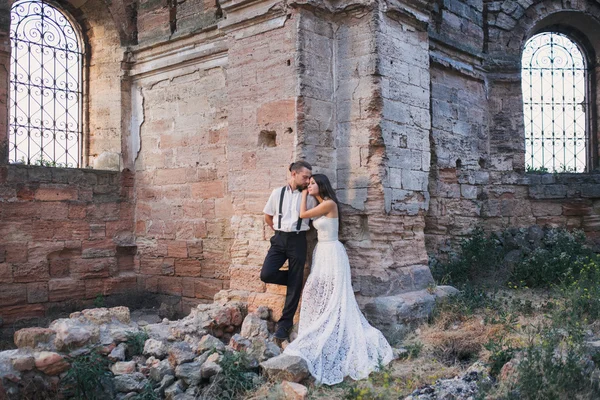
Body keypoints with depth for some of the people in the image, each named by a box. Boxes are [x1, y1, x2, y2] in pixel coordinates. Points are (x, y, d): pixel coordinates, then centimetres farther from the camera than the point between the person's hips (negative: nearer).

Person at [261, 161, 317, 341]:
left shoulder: (308, 197, 1)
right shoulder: (278, 193, 4)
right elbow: (268, 217, 13)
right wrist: (279, 231, 10)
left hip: (298, 240, -1)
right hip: (279, 239, 2)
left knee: (294, 285, 0)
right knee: (266, 274, -14)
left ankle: (285, 323, 13)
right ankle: (294, 279, 16)